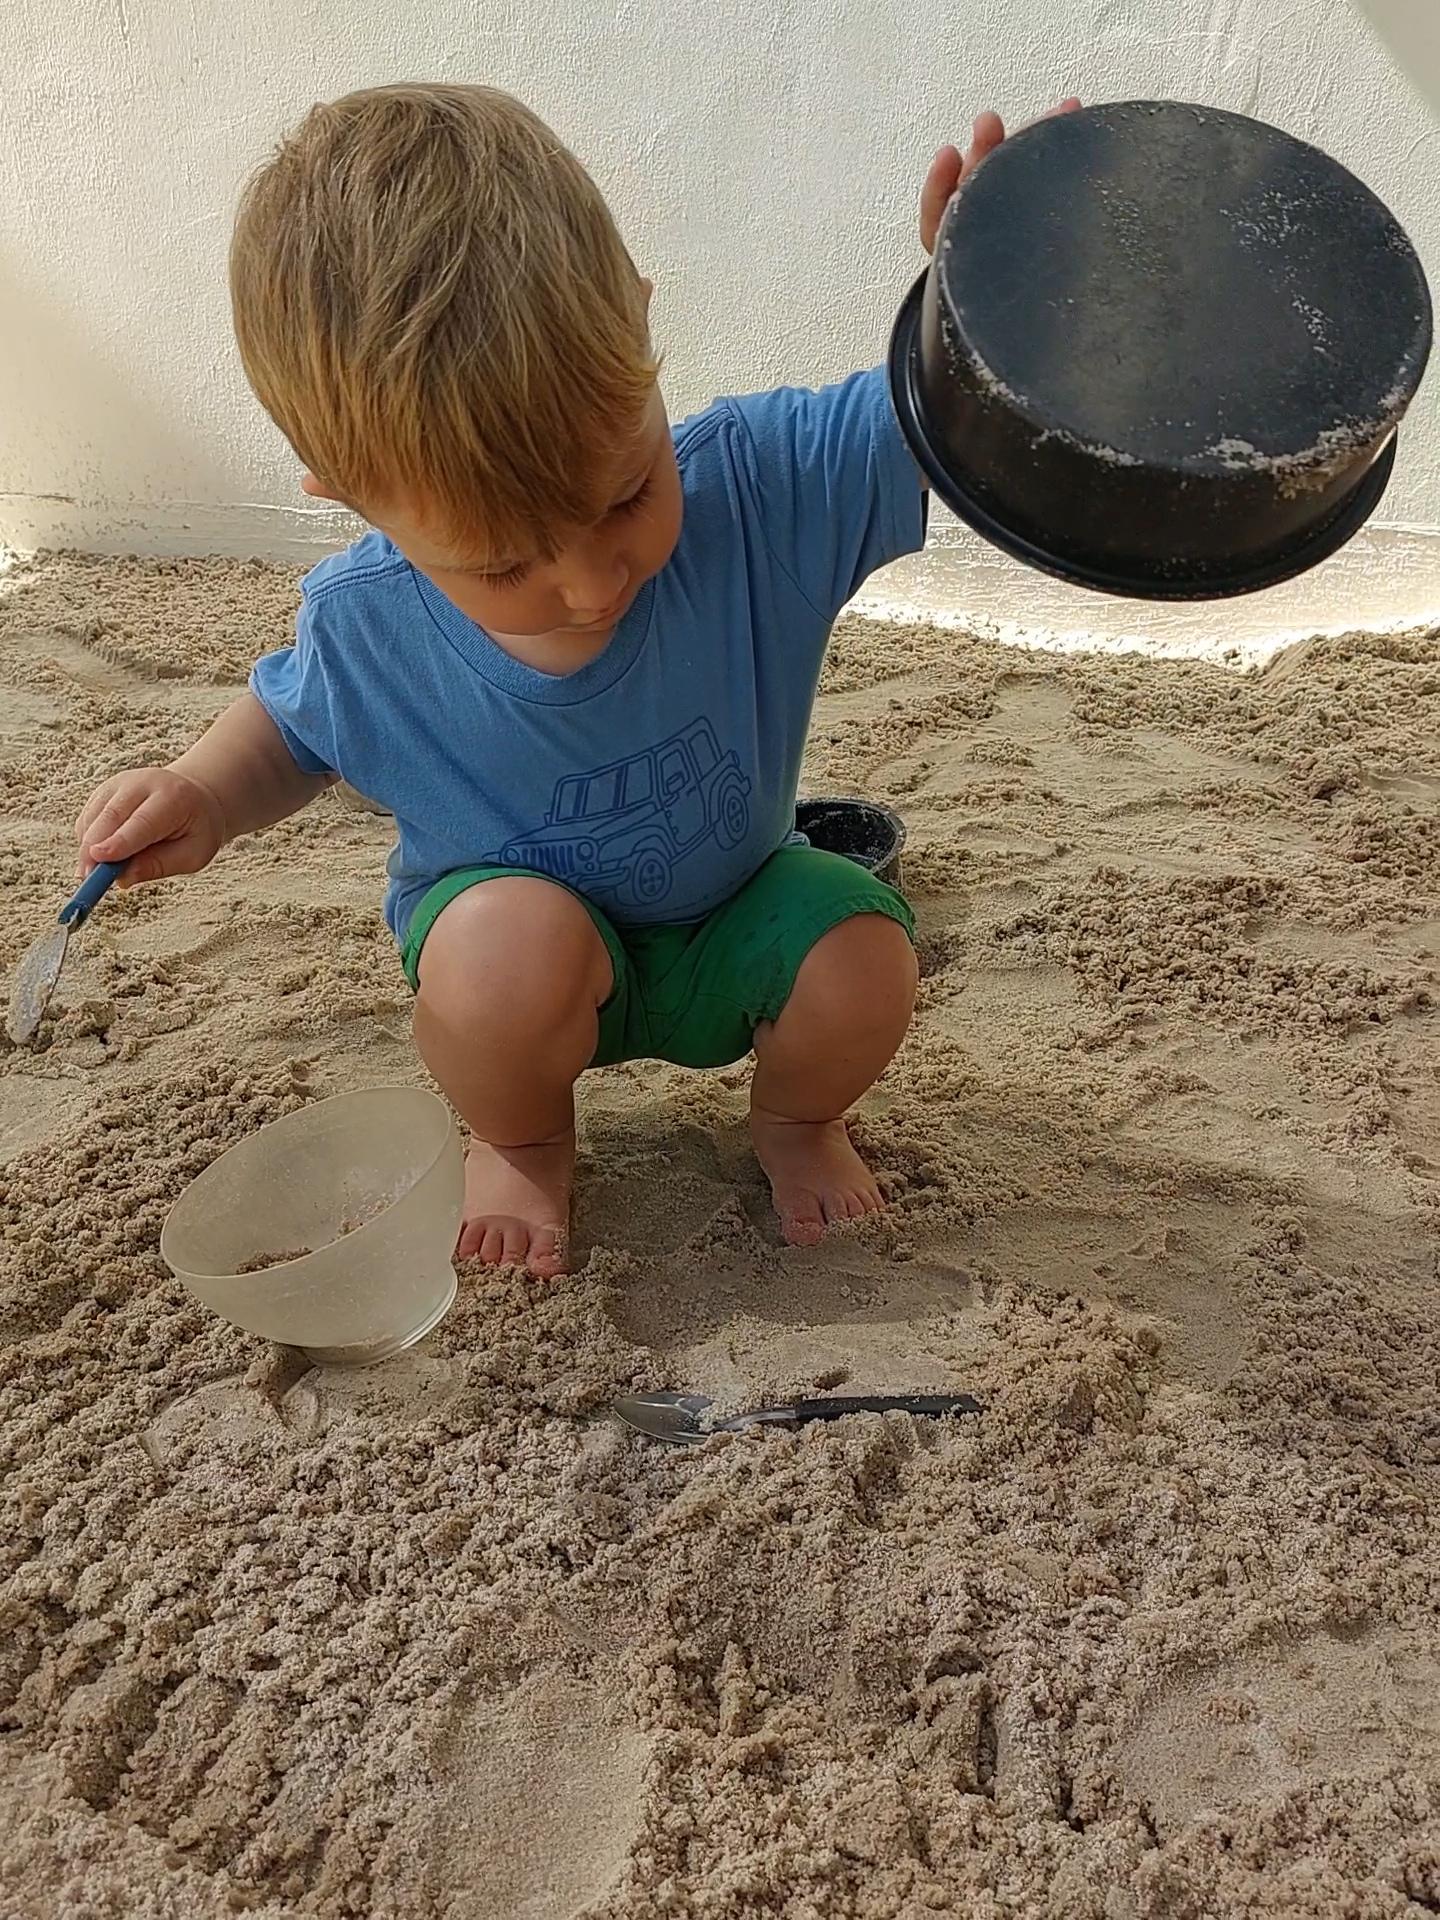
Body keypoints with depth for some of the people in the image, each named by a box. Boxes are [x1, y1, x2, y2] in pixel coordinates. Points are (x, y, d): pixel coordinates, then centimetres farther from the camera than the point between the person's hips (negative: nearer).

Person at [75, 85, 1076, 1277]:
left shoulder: (756, 484, -28)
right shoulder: (360, 626, -22)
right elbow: (291, 724, 1)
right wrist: (208, 797, -20)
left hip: (732, 928, 1)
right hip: (515, 948, 0)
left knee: (865, 961, -27)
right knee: (514, 939, -35)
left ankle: (793, 1116, 11)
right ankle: (521, 1139, 2)